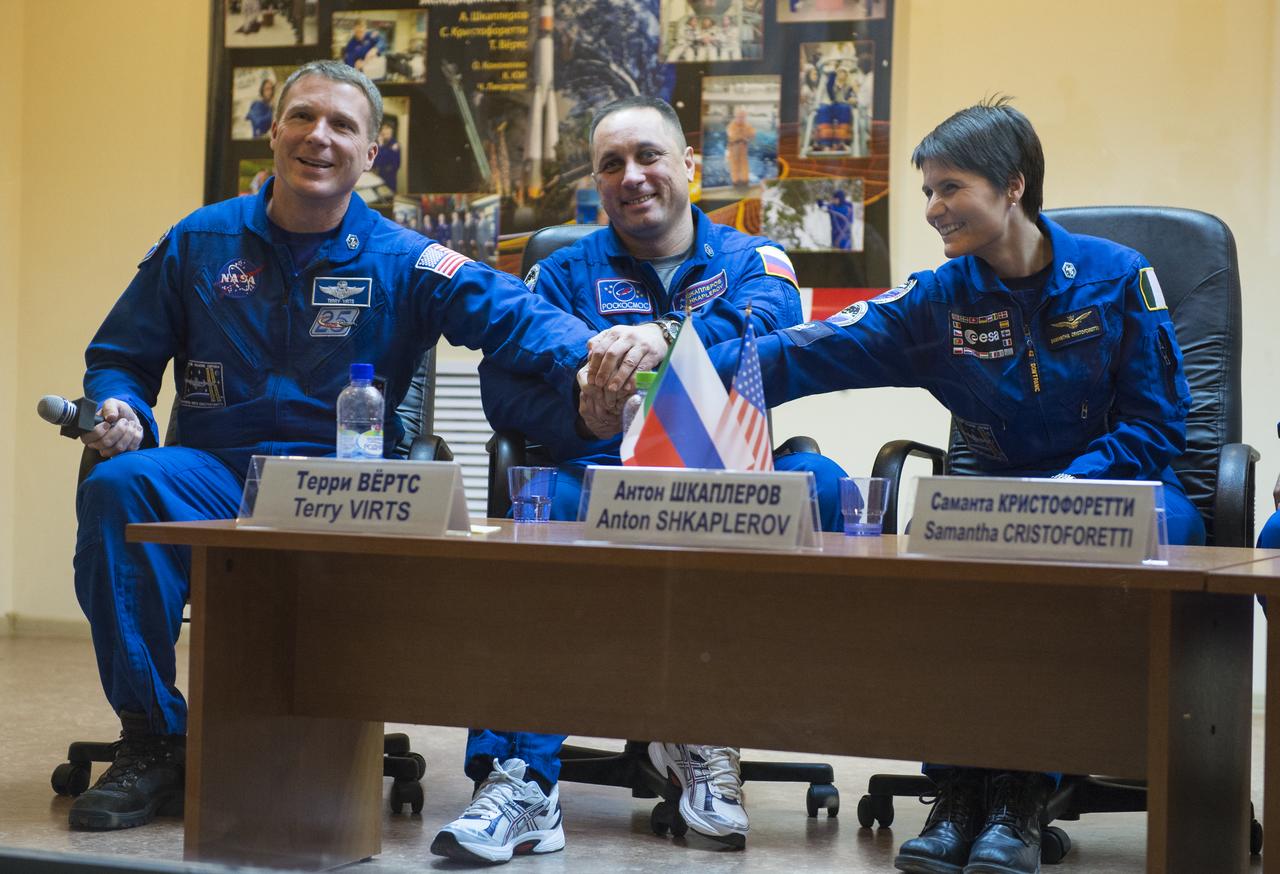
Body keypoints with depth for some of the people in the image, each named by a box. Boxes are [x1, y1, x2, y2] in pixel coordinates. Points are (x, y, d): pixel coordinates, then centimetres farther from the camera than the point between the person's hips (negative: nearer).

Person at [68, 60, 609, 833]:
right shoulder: (201, 242, 12)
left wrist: (583, 362, -33)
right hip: (213, 480, 2)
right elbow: (119, 357, 17)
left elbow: (508, 312, -11)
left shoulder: (401, 261, 6)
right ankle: (152, 740, -17)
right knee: (116, 485, -30)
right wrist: (122, 411, -8)